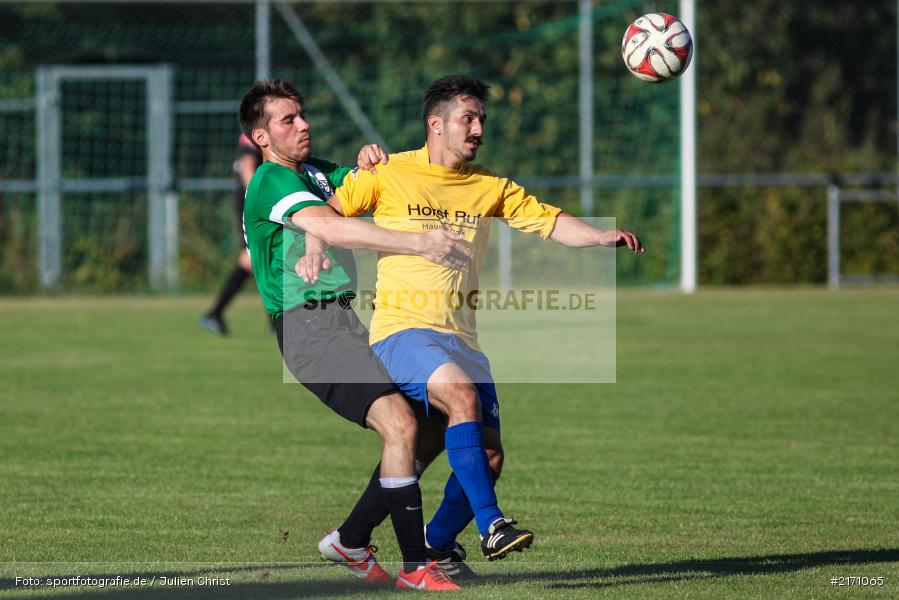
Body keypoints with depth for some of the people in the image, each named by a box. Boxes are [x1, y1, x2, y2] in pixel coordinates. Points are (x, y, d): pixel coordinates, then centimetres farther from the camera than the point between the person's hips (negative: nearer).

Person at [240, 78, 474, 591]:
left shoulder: (316, 173, 19)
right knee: (399, 423, -22)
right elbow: (332, 229, -25)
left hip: (344, 318, 10)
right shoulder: (272, 182, -11)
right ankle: (415, 566, -19)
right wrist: (419, 243, -30)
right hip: (309, 326, -10)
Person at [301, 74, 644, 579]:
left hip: (461, 339, 6)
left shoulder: (490, 188, 12)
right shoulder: (391, 175, 1)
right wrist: (313, 251, -15)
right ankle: (491, 526, -34)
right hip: (403, 330, -6)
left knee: (490, 457, 0)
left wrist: (601, 236, -11)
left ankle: (437, 545, 24)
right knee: (462, 395, -33)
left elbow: (550, 221, 6)